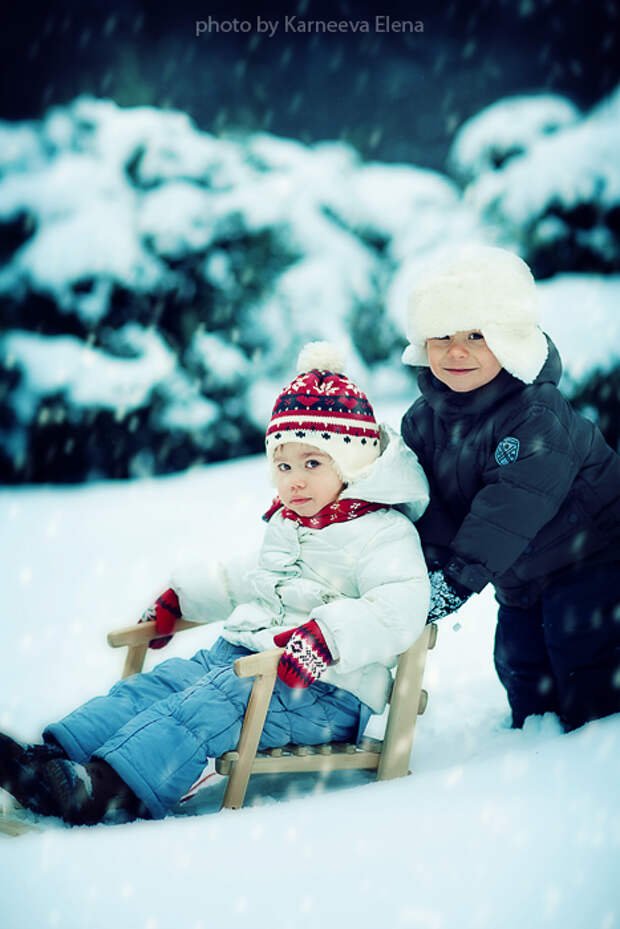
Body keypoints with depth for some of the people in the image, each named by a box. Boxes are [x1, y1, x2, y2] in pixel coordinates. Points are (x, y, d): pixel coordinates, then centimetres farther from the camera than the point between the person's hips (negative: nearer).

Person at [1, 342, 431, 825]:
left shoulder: (383, 532, -8)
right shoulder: (285, 526, 21)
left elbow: (401, 606, -23)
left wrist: (328, 636, -36)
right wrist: (183, 597, 34)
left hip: (325, 689, -9)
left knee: (208, 704, -30)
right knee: (154, 684, -10)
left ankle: (109, 787, -46)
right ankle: (55, 755, -22)